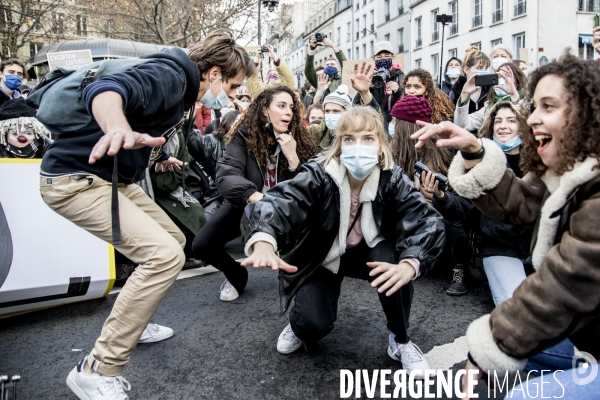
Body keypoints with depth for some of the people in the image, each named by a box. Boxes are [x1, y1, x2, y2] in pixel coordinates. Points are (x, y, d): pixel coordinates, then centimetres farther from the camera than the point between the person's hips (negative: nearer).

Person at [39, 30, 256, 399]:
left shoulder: (183, 91, 11)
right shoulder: (170, 76, -19)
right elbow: (105, 88, -38)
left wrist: (159, 156, 46)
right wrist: (118, 127, -59)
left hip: (115, 179, 11)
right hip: (76, 179, -11)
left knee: (174, 241, 16)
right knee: (164, 255, -21)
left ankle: (128, 324, 31)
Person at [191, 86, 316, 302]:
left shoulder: (299, 139, -10)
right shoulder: (245, 134, -16)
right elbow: (226, 175, -29)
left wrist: (292, 157, -30)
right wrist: (253, 196, -47)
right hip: (246, 204, 0)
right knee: (201, 245, -15)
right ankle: (236, 275, 17)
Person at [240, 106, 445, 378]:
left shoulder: (392, 179, -20)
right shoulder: (318, 176, -26)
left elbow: (427, 221, -30)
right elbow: (276, 203, -41)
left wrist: (409, 264, -51)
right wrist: (263, 242, -64)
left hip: (366, 254, 2)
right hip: (319, 258, -2)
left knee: (393, 257, -30)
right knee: (314, 324, -23)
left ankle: (400, 341, -4)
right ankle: (301, 326, 19)